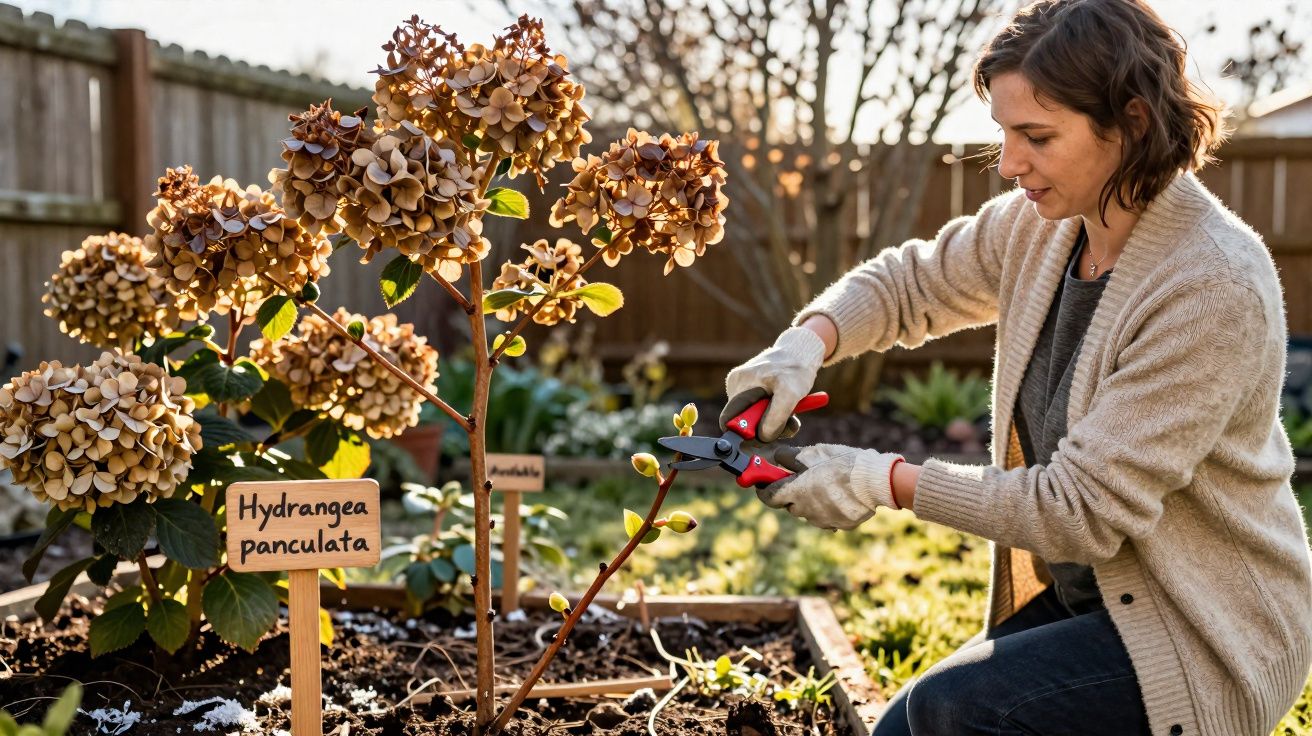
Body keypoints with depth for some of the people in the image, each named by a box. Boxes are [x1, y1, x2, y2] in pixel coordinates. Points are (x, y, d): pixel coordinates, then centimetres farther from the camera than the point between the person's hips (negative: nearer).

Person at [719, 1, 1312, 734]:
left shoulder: (1214, 287, -27)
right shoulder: (1041, 226, -5)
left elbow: (1082, 510, -26)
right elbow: (910, 281, 10)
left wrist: (888, 481, -22)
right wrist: (807, 344, -11)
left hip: (1207, 638, -7)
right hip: (1081, 593, 7)